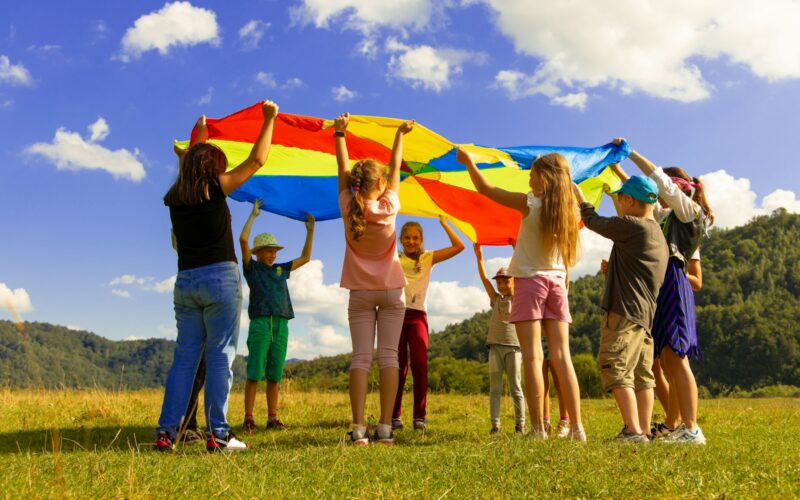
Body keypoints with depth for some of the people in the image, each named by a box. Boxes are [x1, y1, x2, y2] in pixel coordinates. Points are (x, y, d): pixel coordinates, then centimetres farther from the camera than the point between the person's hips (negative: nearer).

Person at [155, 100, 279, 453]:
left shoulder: (175, 198, 11)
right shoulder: (214, 188, -4)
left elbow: (191, 166, 32)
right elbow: (256, 160, 0)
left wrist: (200, 135, 47)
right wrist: (269, 120, 10)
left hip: (185, 281, 6)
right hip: (220, 278, -5)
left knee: (185, 356, 9)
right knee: (220, 355, -3)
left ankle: (166, 432, 8)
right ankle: (217, 434, -2)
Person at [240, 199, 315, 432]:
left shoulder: (281, 270, 20)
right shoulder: (252, 268, 7)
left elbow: (305, 258, 26)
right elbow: (243, 240, -4)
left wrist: (310, 230, 21)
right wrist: (253, 214, 1)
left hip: (281, 325, 4)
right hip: (260, 323, -4)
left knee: (275, 375, 5)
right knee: (254, 373, -5)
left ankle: (272, 418, 9)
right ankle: (248, 418, -3)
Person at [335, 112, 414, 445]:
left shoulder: (348, 208, -7)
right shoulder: (389, 206, -9)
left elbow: (343, 170, 4)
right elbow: (395, 169, 4)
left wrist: (339, 133, 16)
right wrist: (400, 135, 17)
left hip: (360, 293, 1)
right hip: (391, 291, -1)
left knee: (360, 357, -2)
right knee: (388, 356, -1)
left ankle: (358, 428, -10)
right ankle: (385, 428, -6)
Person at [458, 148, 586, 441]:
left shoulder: (530, 203, -9)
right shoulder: (568, 210, 4)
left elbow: (485, 190, -2)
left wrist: (469, 162, 10)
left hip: (530, 280, -5)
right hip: (556, 282, 5)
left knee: (532, 356, -5)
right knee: (562, 356, 4)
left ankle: (538, 428, -8)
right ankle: (577, 427, 3)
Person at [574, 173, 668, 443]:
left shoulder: (632, 226, -11)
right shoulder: (657, 234, 18)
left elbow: (594, 222, 2)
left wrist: (579, 196, 16)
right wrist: (612, 269, 26)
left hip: (625, 312, -10)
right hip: (646, 313, 10)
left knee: (616, 370, -10)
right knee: (641, 375, 9)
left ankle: (633, 431, -14)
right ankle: (644, 431, 10)